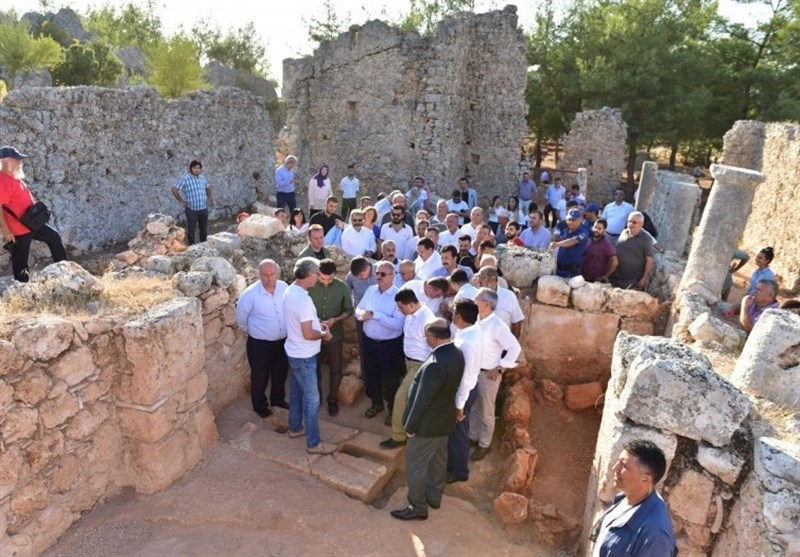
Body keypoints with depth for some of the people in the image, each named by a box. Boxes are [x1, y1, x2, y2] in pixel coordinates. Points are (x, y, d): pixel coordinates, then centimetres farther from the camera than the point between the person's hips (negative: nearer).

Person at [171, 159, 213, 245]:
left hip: (203, 208, 5)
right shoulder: (185, 178, -12)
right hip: (191, 209, -5)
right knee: (191, 229, 3)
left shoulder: (202, 178, 6)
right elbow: (174, 189, -12)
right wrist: (181, 201, -11)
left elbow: (208, 188, 25)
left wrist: (209, 198, 13)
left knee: (204, 229, 14)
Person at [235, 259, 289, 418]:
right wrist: (252, 332, 6)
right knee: (260, 376, 14)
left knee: (280, 373, 22)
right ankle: (260, 406, 36)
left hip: (283, 341, 4)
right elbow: (241, 318, -8)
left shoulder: (284, 287, -9)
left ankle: (278, 399, 46)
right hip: (260, 343, -4)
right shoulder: (250, 294, -22)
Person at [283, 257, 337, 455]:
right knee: (311, 399, 2)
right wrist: (324, 334, -11)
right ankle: (314, 443, 13)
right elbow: (307, 334, -29)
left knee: (296, 392, 24)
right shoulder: (303, 299, -30)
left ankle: (295, 428, 42)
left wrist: (317, 323, 9)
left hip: (294, 352, 10)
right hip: (304, 356, -10)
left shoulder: (290, 291, 2)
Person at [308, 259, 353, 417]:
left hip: (335, 335, 0)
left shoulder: (343, 288, -12)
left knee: (335, 370, 12)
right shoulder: (310, 286, -14)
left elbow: (349, 310, -3)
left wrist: (335, 319, -20)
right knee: (314, 368, 17)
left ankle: (333, 400, 31)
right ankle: (316, 397, 38)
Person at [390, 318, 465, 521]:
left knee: (415, 465, 10)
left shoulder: (435, 364, -35)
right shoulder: (457, 354, -6)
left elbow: (422, 400, -27)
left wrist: (410, 426, -13)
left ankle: (418, 508, 25)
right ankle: (434, 497, 43)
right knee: (438, 460, 25)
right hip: (444, 419, 9)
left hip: (428, 424, -9)